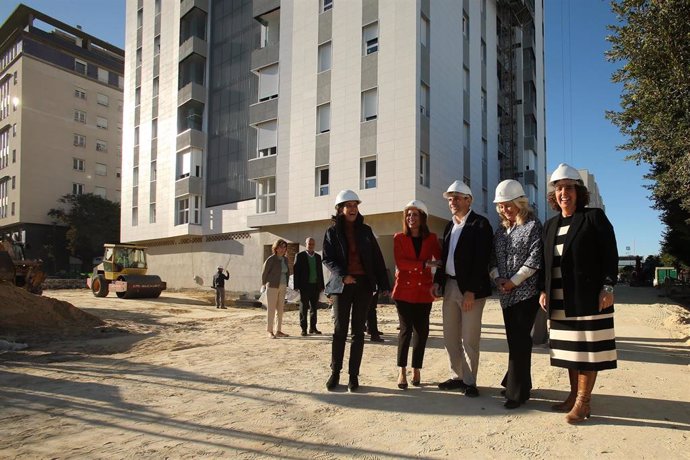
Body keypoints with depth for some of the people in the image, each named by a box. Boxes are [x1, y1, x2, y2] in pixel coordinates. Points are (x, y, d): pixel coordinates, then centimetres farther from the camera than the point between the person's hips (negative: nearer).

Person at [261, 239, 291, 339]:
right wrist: (264, 285, 7)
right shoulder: (271, 259, -10)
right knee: (271, 309, -4)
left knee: (280, 309, 8)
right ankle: (270, 331, 1)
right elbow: (264, 272, -3)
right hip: (272, 287, -6)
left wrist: (286, 284, 12)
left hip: (282, 287, 7)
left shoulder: (285, 259, 9)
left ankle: (278, 331, 15)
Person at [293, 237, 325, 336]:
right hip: (305, 286, -4)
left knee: (314, 308, 9)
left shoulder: (318, 257, 13)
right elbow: (296, 271, -4)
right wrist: (296, 286, -11)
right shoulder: (300, 256, 0)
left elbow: (320, 271, 14)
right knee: (304, 308, 1)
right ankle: (303, 329, 6)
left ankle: (313, 328, 18)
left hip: (316, 286, 4)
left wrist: (322, 285, 8)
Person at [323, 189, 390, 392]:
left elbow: (377, 258, 7)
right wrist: (342, 276, -19)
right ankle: (335, 372, 14)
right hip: (342, 284, -1)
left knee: (358, 331, 4)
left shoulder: (365, 230, 9)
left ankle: (354, 375, 12)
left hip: (364, 284, 2)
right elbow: (328, 258, -2)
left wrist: (383, 284, 1)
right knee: (339, 330, 1)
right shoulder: (332, 231, 4)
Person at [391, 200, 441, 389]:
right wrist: (425, 264, -20)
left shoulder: (431, 238, 5)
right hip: (404, 290, -2)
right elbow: (400, 263, -13)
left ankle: (416, 370, 20)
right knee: (406, 329, -3)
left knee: (421, 331, 6)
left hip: (424, 291, 2)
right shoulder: (399, 238, 0)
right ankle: (402, 371, 6)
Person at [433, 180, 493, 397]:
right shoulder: (450, 225, 15)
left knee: (469, 339, 0)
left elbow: (482, 260, -15)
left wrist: (471, 291, -20)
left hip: (470, 288, -7)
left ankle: (469, 382, 14)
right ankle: (457, 377, 26)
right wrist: (437, 281, 6)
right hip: (449, 285, 8)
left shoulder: (480, 223, -8)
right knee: (450, 336, 13)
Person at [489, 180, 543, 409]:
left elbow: (535, 258, -12)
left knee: (519, 341, -5)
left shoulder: (533, 225, -4)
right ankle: (518, 384, 26)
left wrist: (514, 281, -13)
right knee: (514, 340, 12)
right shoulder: (501, 230, 14)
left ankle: (517, 390, 4)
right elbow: (493, 257, 14)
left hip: (526, 292, -6)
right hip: (506, 294, 6)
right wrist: (497, 278, -3)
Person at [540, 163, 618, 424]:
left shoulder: (594, 217, -2)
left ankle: (583, 402, 6)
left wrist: (608, 287, -13)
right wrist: (544, 290, 7)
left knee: (587, 348, -1)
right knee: (569, 348, 10)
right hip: (560, 299, 6)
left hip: (588, 297, -5)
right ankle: (574, 395, 21)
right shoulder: (550, 225, 14)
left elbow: (610, 255, -6)